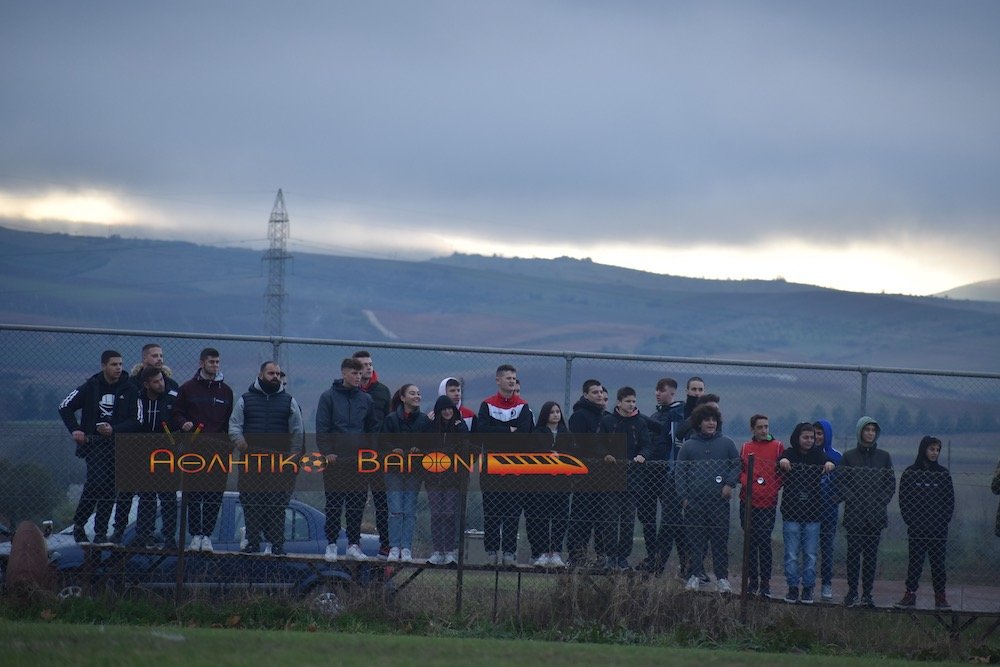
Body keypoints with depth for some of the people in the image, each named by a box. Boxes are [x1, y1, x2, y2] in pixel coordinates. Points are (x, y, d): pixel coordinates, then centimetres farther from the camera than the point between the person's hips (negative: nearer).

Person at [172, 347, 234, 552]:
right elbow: (177, 413, 11)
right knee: (194, 494, -1)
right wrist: (183, 423, -11)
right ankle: (195, 535, 4)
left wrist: (230, 445, 4)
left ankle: (207, 535, 3)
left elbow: (231, 420, 14)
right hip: (194, 448, -1)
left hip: (219, 450, 1)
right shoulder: (188, 388, 7)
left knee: (215, 494, -2)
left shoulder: (225, 391, 13)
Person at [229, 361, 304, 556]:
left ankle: (277, 543, -2)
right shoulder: (245, 399, 12)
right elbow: (234, 424, 8)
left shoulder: (288, 401, 11)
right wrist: (238, 439, -13)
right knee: (251, 503, -1)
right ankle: (252, 542, 6)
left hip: (280, 463, -1)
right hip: (251, 461, 1)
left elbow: (297, 432, 10)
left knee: (277, 505, -6)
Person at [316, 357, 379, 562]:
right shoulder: (329, 397, 0)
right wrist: (327, 451, -11)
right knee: (333, 504, 0)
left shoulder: (366, 399, 10)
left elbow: (374, 428, 15)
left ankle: (354, 545, 10)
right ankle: (331, 545, 5)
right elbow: (321, 427, -3)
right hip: (335, 459, -3)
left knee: (357, 505, 4)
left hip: (360, 460, 3)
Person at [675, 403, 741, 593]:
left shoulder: (726, 444, 8)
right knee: (695, 541, 2)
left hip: (719, 501, 0)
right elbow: (680, 472, 9)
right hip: (695, 502, 0)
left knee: (720, 541, 0)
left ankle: (722, 577, 4)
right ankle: (695, 575, 8)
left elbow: (737, 466, 10)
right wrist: (683, 496, 0)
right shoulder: (689, 446, 8)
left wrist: (730, 484, -5)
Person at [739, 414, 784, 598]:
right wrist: (746, 481, -6)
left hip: (768, 501, -3)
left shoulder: (777, 447, 3)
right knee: (750, 541, 5)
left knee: (764, 542, -7)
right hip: (748, 501, 3)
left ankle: (765, 583, -2)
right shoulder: (746, 447, 11)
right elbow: (740, 471, 14)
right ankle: (752, 581, 12)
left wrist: (774, 488, -9)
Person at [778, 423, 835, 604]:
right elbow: (782, 461, -18)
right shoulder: (790, 454, 1)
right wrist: (783, 462, -42)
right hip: (791, 512, -1)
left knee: (810, 555, 4)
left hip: (812, 514, 1)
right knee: (791, 554, 1)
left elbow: (826, 461, -12)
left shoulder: (817, 454, 5)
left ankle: (808, 589, 11)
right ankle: (792, 588, 8)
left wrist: (829, 464, -36)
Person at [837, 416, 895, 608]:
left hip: (876, 515, 2)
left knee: (871, 556, 2)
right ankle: (852, 592, 0)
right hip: (854, 514, -2)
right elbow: (840, 483, 1)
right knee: (854, 554, -3)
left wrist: (881, 502, -3)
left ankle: (867, 593, 5)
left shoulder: (884, 457, 10)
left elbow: (891, 484, 11)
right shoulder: (849, 456, 4)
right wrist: (853, 500, -11)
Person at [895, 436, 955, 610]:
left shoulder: (943, 474, 6)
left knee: (938, 562, 2)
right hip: (916, 528, -1)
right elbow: (903, 499, 3)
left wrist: (944, 520, -4)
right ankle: (910, 594, 4)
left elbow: (950, 500, 7)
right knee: (914, 562, 0)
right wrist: (910, 520, -6)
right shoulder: (910, 473, 3)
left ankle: (940, 596, 5)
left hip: (939, 529, 1)